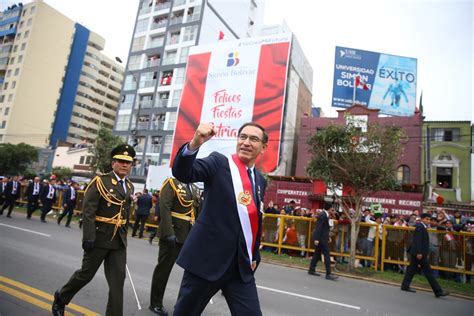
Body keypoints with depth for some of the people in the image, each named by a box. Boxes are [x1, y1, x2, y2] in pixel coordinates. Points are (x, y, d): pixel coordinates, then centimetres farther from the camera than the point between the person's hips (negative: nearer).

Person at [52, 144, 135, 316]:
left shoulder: (129, 186, 9)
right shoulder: (100, 181, -10)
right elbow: (88, 210, -16)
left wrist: (123, 234, 15)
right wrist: (89, 236, -21)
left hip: (119, 240, 5)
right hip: (99, 237, -5)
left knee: (118, 280, 3)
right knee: (86, 274, 12)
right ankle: (61, 297, 40)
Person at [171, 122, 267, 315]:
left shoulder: (260, 180, 11)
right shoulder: (219, 162, -4)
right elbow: (182, 173, -20)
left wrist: (254, 256, 15)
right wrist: (194, 144, -37)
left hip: (242, 266, 4)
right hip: (207, 258, -4)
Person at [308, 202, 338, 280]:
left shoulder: (325, 215, 12)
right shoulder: (323, 215, -17)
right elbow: (318, 227, -21)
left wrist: (327, 237, 19)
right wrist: (316, 239, -23)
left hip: (323, 238, 10)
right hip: (321, 238, -10)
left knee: (317, 254, 15)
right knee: (326, 255, -6)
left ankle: (311, 270, 23)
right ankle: (328, 274, -2)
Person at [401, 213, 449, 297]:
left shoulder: (422, 227, 16)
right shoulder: (420, 227, -15)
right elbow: (418, 241, -21)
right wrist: (419, 253, -24)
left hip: (416, 252, 10)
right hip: (420, 253, -10)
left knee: (412, 269, 11)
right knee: (428, 271, -4)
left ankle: (405, 286, 16)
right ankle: (438, 291, 2)